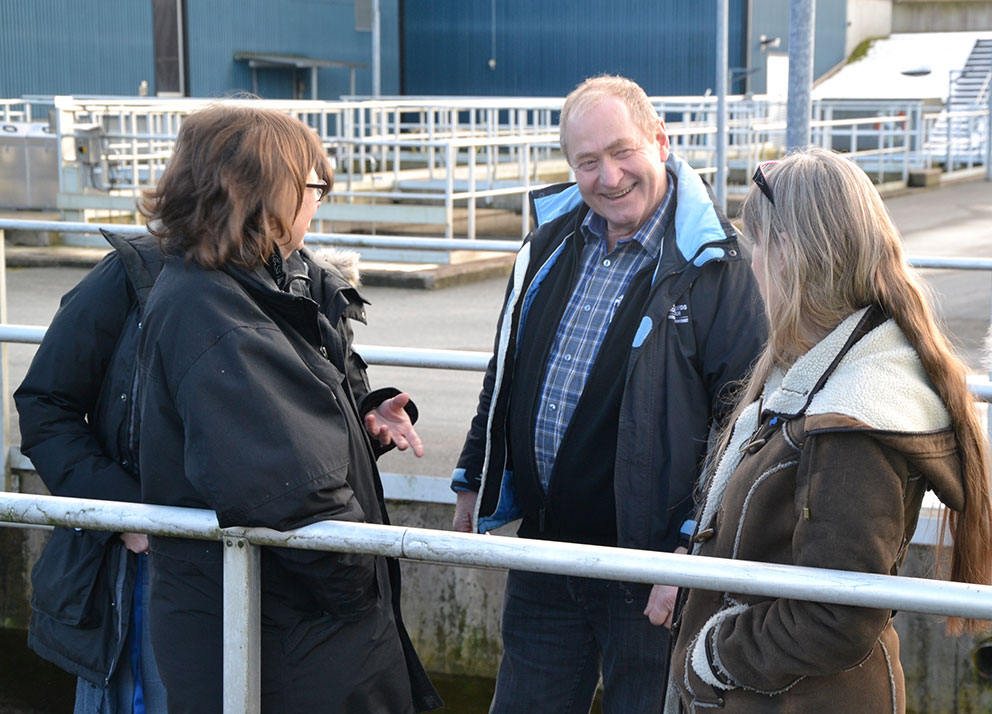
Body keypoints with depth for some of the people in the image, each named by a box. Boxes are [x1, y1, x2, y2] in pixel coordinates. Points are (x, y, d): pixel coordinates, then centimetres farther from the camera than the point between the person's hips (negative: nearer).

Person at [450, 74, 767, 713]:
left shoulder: (714, 270, -14)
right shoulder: (553, 240, 6)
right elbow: (506, 373, 17)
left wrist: (693, 553, -19)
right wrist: (473, 484, 18)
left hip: (646, 568, -6)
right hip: (541, 544, 6)